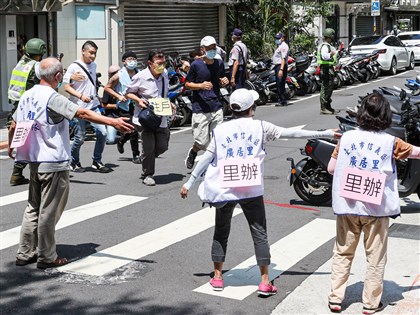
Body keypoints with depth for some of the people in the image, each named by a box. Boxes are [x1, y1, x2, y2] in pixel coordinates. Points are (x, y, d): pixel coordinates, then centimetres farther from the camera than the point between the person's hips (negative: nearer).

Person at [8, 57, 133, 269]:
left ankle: (25, 253, 22)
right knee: (49, 211, 2)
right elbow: (83, 114, -28)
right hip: (53, 164, -8)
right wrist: (113, 122, -32)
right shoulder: (53, 98, -17)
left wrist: (10, 146, 33)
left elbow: (13, 127, 15)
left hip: (34, 161, 8)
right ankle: (47, 257, 12)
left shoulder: (27, 96, 7)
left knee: (33, 208, 17)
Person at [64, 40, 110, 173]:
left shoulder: (93, 65, 13)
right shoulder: (74, 67, -8)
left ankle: (97, 161, 9)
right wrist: (81, 96, -22)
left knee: (102, 133, -6)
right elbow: (66, 87, -10)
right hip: (79, 108, -6)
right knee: (80, 138, -1)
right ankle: (74, 163, 21)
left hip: (94, 106, 6)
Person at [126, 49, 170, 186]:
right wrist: (138, 100, -19)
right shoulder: (140, 77, -13)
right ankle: (147, 175, 12)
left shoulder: (165, 74, 4)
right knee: (149, 148, -6)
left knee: (162, 146, 5)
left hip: (161, 117, 5)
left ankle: (146, 159, 36)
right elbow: (129, 93, -2)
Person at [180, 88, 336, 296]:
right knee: (259, 234, 6)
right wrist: (326, 134, 6)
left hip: (224, 190, 2)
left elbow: (206, 158, 0)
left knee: (221, 232, 16)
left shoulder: (221, 130, 1)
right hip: (252, 190, -2)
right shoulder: (260, 127, -2)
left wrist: (190, 182, 6)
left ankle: (217, 277, 21)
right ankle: (265, 282, 6)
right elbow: (292, 133, 0)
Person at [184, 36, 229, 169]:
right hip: (200, 109, -4)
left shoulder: (219, 63, 8)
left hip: (217, 107, 4)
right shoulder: (196, 65, -6)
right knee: (202, 143, -2)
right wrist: (201, 85, -17)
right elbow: (187, 84, 0)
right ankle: (193, 151, 32)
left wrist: (224, 81, -1)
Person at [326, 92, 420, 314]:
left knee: (342, 253, 15)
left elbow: (331, 168, 3)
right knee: (375, 257, 11)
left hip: (347, 206, 2)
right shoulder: (391, 142, -7)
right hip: (377, 208, -2)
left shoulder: (347, 138, -1)